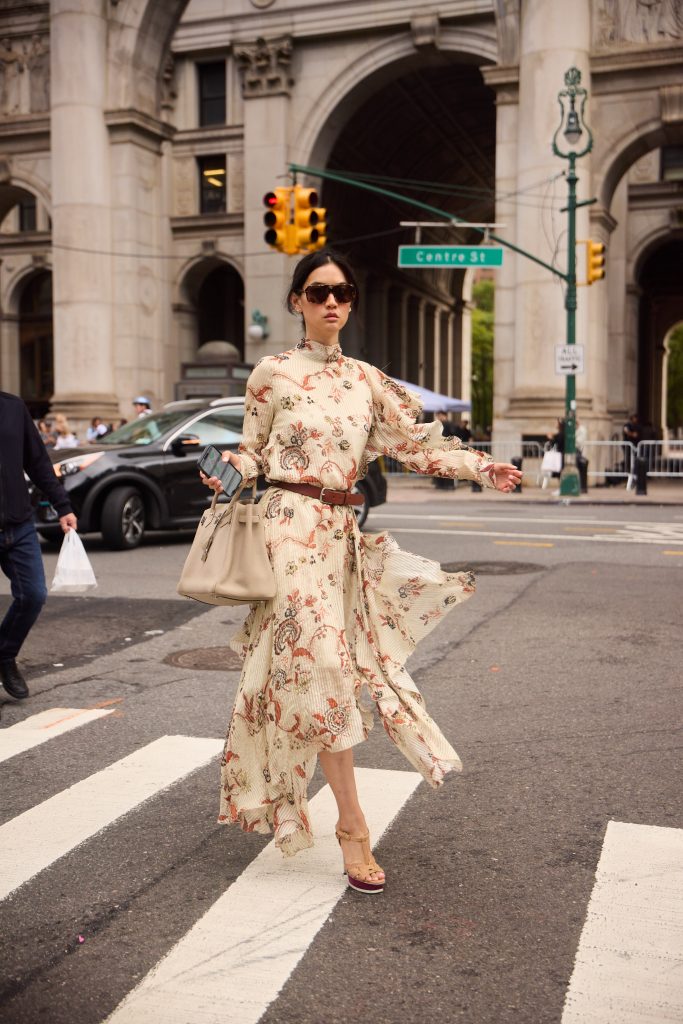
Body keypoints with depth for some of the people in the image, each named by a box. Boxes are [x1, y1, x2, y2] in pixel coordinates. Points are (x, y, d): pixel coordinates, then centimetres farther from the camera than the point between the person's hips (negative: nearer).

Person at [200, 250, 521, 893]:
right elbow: (252, 451, 6)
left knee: (319, 667, 8)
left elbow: (412, 443, 9)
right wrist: (227, 472, -15)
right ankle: (352, 827, -2)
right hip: (294, 526, -5)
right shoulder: (272, 373, 2)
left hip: (346, 530, 5)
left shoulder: (366, 379, 12)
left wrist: (483, 468, -1)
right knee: (321, 663, -9)